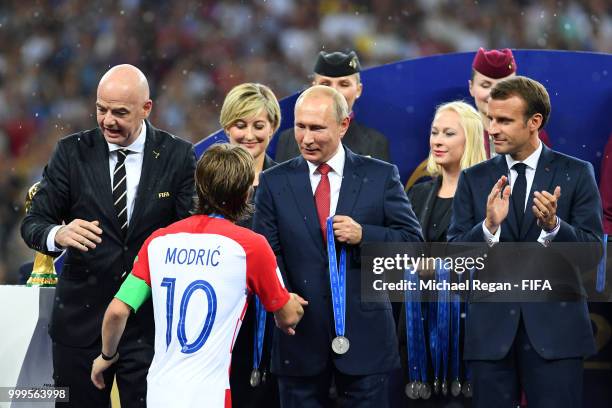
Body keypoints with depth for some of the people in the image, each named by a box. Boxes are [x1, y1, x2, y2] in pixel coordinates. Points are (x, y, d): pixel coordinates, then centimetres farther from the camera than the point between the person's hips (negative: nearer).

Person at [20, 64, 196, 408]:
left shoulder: (178, 157, 0)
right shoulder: (72, 152, 1)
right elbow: (33, 223, -1)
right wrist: (58, 234, -25)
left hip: (149, 322, -1)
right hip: (81, 318, 1)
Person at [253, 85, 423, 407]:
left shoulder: (381, 176, 3)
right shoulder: (274, 183, 5)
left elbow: (413, 241, 2)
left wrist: (363, 235, -15)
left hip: (364, 333, -1)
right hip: (300, 331, 1)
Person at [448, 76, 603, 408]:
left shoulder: (575, 174, 2)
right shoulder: (474, 179, 7)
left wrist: (553, 225, -21)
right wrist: (489, 226, -18)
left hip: (554, 326, -2)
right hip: (491, 328, 2)